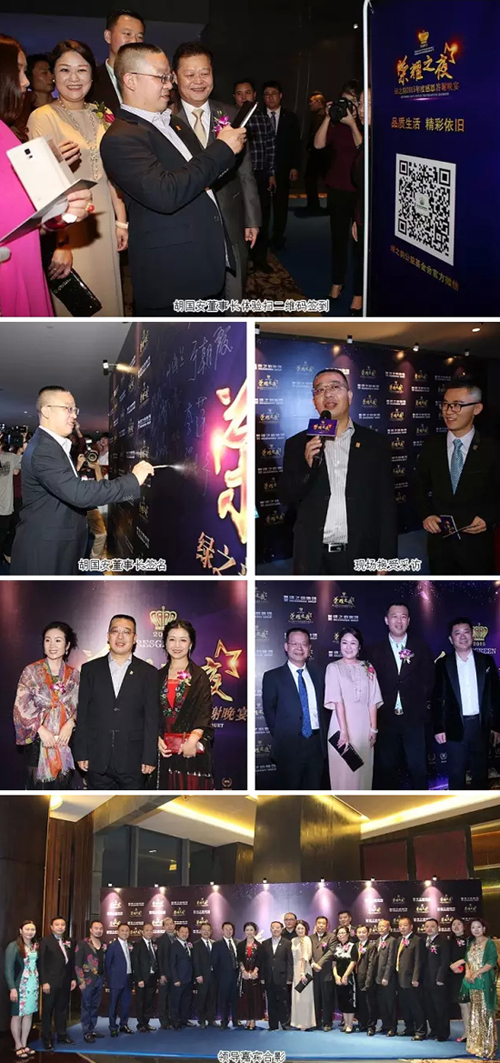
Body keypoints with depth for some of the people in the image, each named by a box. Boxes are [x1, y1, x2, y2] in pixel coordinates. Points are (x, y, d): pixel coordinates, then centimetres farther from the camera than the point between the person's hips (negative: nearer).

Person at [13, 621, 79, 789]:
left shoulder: (74, 675, 7)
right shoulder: (31, 671, -1)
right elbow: (21, 706, -5)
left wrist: (70, 724, -12)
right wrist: (41, 729, -13)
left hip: (65, 742, 2)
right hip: (38, 742, -2)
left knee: (62, 786, 6)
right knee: (39, 786, -1)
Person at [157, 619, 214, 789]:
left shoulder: (199, 677, 0)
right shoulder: (158, 676, 12)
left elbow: (204, 713, -8)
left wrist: (193, 739, -22)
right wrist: (157, 739, -6)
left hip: (192, 750, -3)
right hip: (165, 749, 3)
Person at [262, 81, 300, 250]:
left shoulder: (290, 117, 6)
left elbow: (296, 144, 5)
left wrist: (295, 167, -2)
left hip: (282, 169, 1)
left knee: (281, 204, 6)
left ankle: (278, 238, 16)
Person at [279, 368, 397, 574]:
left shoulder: (374, 442, 5)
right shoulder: (298, 444, 7)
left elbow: (386, 504, 3)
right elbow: (286, 498, 2)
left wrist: (385, 558, -3)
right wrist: (308, 465, -14)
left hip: (359, 557, 0)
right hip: (313, 558, 0)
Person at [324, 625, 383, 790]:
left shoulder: (367, 668, 8)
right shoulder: (334, 667, -2)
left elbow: (372, 701, 5)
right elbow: (337, 701, -11)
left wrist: (373, 728, -1)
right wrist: (343, 731, -17)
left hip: (364, 726, 3)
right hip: (342, 724, -3)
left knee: (363, 771, 9)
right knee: (343, 772, 0)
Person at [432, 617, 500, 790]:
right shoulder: (443, 664, 0)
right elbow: (437, 698, 0)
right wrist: (438, 728, -6)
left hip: (481, 725, 1)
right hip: (455, 727, -1)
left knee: (480, 771, 11)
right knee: (456, 773, 5)